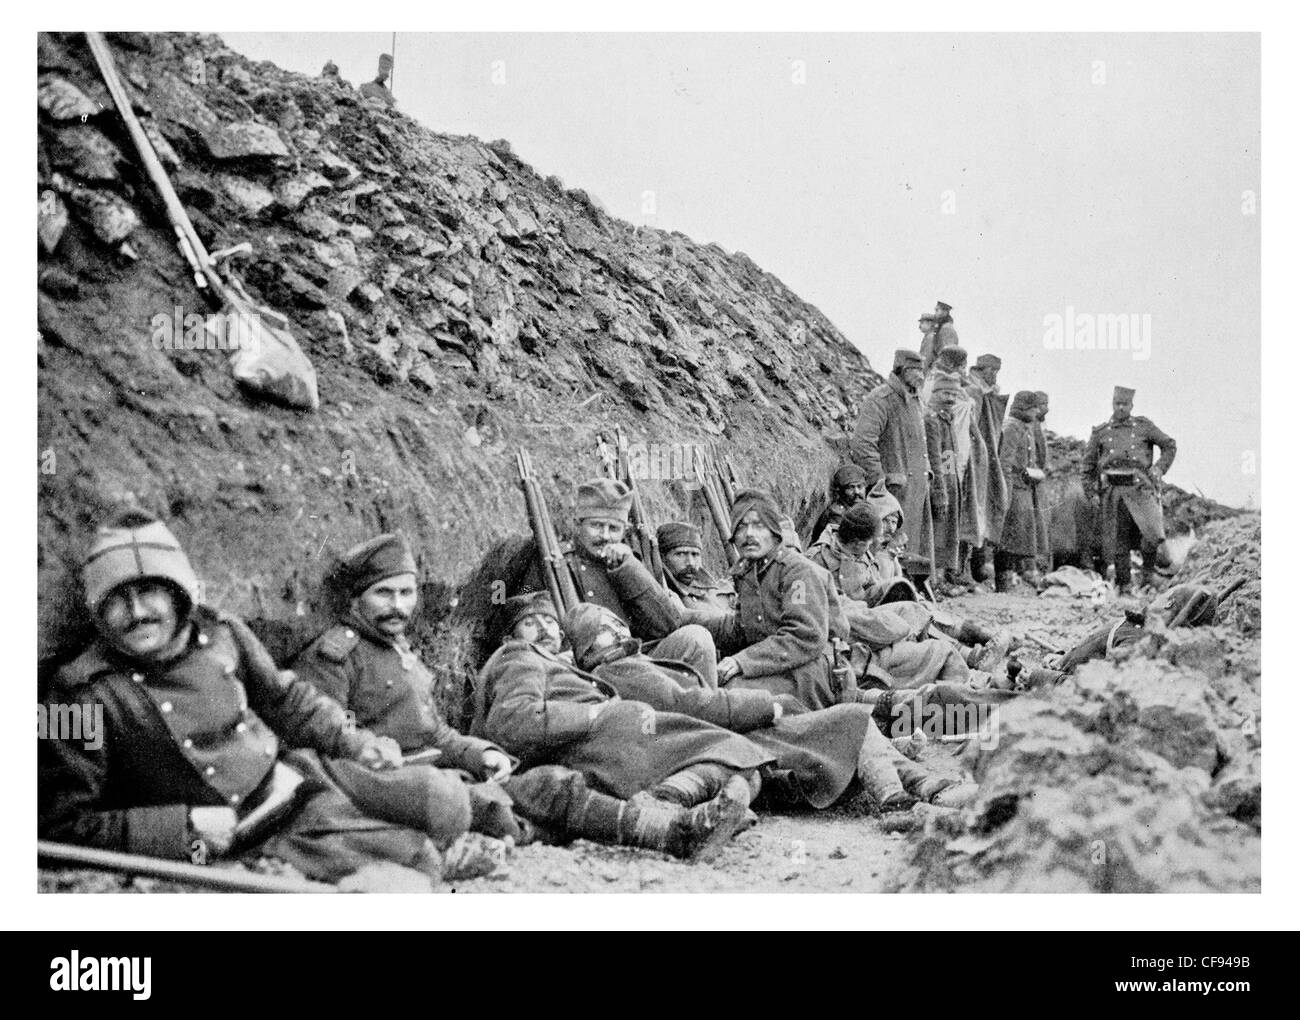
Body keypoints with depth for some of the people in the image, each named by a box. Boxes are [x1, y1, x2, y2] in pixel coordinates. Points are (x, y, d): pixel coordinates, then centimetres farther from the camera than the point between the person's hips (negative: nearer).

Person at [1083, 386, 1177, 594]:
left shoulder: (1143, 426, 9)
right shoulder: (1100, 432, 12)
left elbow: (1170, 445, 17)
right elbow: (1088, 463, 16)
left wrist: (1159, 469, 4)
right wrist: (1091, 492, 8)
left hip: (1139, 488, -1)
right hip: (1112, 489, 1)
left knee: (1152, 530, -19)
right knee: (1118, 538, 2)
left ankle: (1148, 570, 4)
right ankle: (1123, 582, 13)